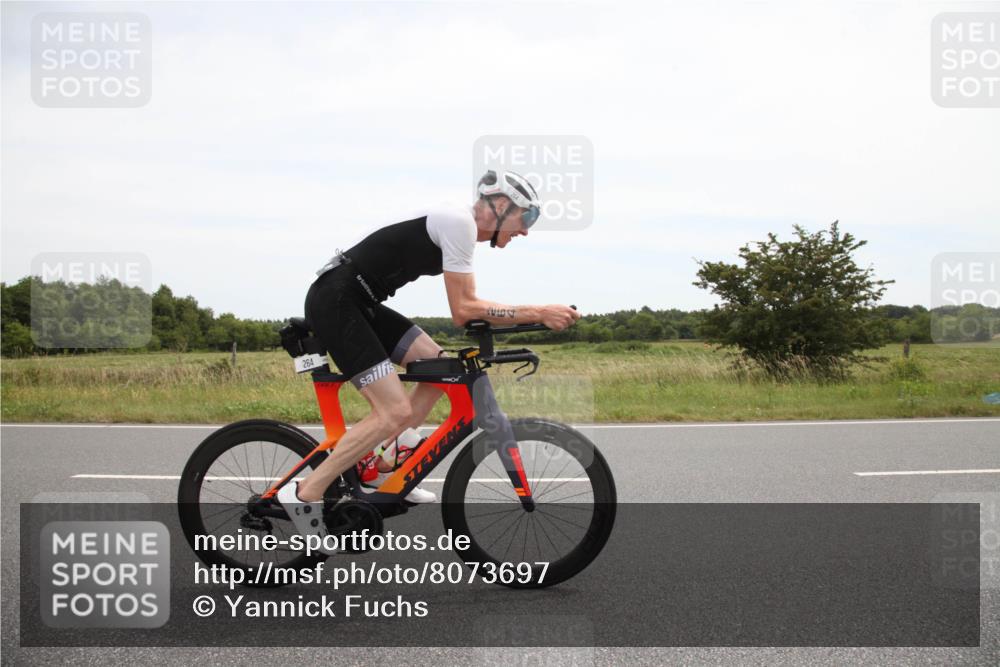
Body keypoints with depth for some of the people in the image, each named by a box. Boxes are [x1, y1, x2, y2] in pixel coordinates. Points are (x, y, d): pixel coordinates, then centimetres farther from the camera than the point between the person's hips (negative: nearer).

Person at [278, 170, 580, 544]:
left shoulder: (459, 226, 16)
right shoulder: (460, 222, -14)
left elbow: (467, 307, 16)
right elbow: (463, 312, -16)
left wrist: (538, 315, 6)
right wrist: (538, 313, -15)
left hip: (359, 304, 10)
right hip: (334, 302, -10)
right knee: (396, 412, -15)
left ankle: (381, 468, 16)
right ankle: (305, 495, -8)